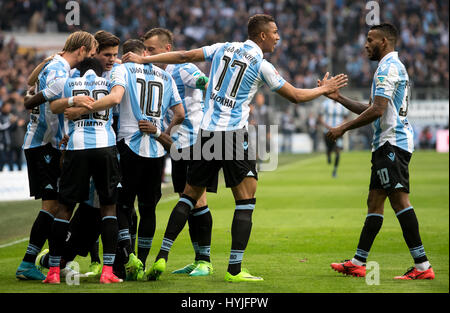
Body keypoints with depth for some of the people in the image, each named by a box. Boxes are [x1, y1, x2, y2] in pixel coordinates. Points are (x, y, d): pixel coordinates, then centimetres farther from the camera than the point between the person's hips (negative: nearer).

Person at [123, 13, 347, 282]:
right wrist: (325, 89, 21)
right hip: (234, 134, -5)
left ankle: (162, 258, 7)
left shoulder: (224, 49, 10)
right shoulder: (262, 65, -3)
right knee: (246, 201, 1)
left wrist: (143, 59, 19)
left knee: (190, 195, 13)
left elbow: (183, 56, 11)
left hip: (207, 132, 5)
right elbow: (296, 96, 5)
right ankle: (234, 269, -5)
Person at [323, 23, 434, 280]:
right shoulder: (394, 66, 23)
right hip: (387, 143, 11)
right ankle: (358, 263, 16)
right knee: (374, 201, 12)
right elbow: (372, 109, 28)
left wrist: (343, 128, -11)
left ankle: (422, 266, -19)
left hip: (392, 143, -11)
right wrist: (339, 98, 25)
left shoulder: (388, 67, -11)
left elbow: (377, 111, -18)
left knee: (399, 199, -15)